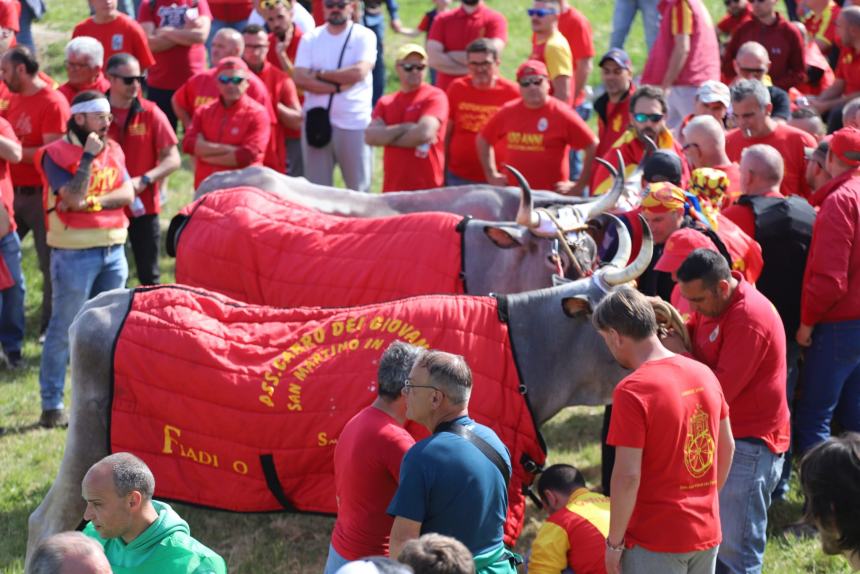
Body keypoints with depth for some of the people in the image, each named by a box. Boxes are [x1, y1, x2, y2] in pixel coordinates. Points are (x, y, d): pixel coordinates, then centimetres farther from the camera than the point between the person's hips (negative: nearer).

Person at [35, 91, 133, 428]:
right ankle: (52, 406, 1)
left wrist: (93, 201, -14)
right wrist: (88, 156, -18)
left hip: (113, 249, 6)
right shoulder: (57, 154, -9)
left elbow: (127, 194, 0)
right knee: (63, 330, -3)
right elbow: (74, 198, -21)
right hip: (74, 253, -6)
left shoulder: (113, 150, 10)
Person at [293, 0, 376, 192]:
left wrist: (320, 74, -7)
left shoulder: (364, 36, 0)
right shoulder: (310, 39, 7)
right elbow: (300, 79, -5)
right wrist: (340, 86, -12)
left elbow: (359, 72, -15)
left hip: (354, 124, -2)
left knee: (359, 187, 2)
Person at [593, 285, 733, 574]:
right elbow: (727, 447, 12)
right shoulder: (704, 374, 3)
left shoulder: (632, 391, -19)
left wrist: (614, 542, -11)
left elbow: (627, 476, -21)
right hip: (707, 532, 7)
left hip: (655, 540, -7)